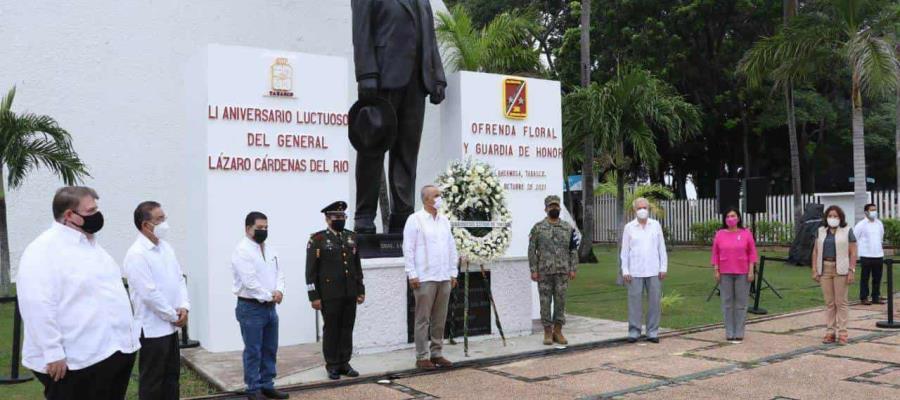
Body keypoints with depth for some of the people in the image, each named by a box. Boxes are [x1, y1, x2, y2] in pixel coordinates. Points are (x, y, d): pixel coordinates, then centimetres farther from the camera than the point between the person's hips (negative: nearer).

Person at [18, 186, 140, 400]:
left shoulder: (92, 243, 16)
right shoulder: (44, 250, -13)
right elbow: (37, 306, -21)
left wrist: (129, 334, 17)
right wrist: (52, 354, -23)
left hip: (116, 352, 9)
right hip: (76, 362, -9)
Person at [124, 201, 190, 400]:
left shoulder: (166, 247, 8)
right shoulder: (137, 254, -18)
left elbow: (179, 278, 11)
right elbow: (149, 294, -22)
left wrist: (184, 307, -3)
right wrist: (173, 316, -13)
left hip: (171, 326, 8)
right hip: (153, 328, -8)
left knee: (172, 375, 16)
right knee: (152, 380, 4)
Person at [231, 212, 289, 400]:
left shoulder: (269, 250, 12)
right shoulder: (242, 251, -13)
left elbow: (279, 273, 11)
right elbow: (249, 281, -20)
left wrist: (279, 291, -9)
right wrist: (269, 296, -13)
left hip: (269, 307, 8)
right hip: (251, 308, -8)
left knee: (270, 349, 13)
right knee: (253, 351, 0)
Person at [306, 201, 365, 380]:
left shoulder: (351, 237, 11)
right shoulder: (317, 239, -4)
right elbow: (311, 270, -6)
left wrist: (360, 290, 13)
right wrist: (314, 296, -9)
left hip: (350, 294, 5)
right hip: (330, 295, -4)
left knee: (347, 328, 9)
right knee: (332, 329, 5)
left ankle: (344, 363, 20)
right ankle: (332, 366, 15)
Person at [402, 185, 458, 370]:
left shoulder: (444, 220, 14)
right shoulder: (415, 219, -4)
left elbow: (452, 247, 17)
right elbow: (408, 249, -7)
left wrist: (453, 273, 12)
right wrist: (412, 275, -12)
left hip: (444, 278, 6)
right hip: (425, 278, -6)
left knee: (440, 319, 10)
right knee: (423, 319, 0)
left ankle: (436, 354, 19)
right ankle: (422, 357, 7)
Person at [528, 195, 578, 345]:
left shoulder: (568, 228, 7)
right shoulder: (538, 228, 0)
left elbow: (573, 250, 9)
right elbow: (531, 250, -2)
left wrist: (573, 269, 1)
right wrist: (533, 270, -7)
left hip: (562, 271, 2)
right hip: (544, 272, -2)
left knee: (561, 302, 5)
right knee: (545, 302, 3)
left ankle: (558, 331, 16)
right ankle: (547, 332, 12)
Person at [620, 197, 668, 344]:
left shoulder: (656, 225, 7)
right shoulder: (629, 227, 4)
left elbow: (662, 248, 7)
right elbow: (624, 251, 4)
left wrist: (663, 268, 1)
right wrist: (625, 271, -2)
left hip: (654, 271, 1)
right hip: (635, 272, -1)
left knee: (654, 302, 3)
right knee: (635, 302, -1)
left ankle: (652, 332, 11)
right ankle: (634, 331, 7)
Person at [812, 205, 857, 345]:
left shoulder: (847, 231, 0)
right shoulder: (821, 231, 11)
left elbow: (853, 252, -2)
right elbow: (815, 251, 11)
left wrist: (851, 271, -10)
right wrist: (814, 270, 4)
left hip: (840, 270, -3)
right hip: (824, 269, 3)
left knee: (841, 302, -1)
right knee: (829, 302, 6)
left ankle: (842, 333, 4)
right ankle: (830, 332, 10)